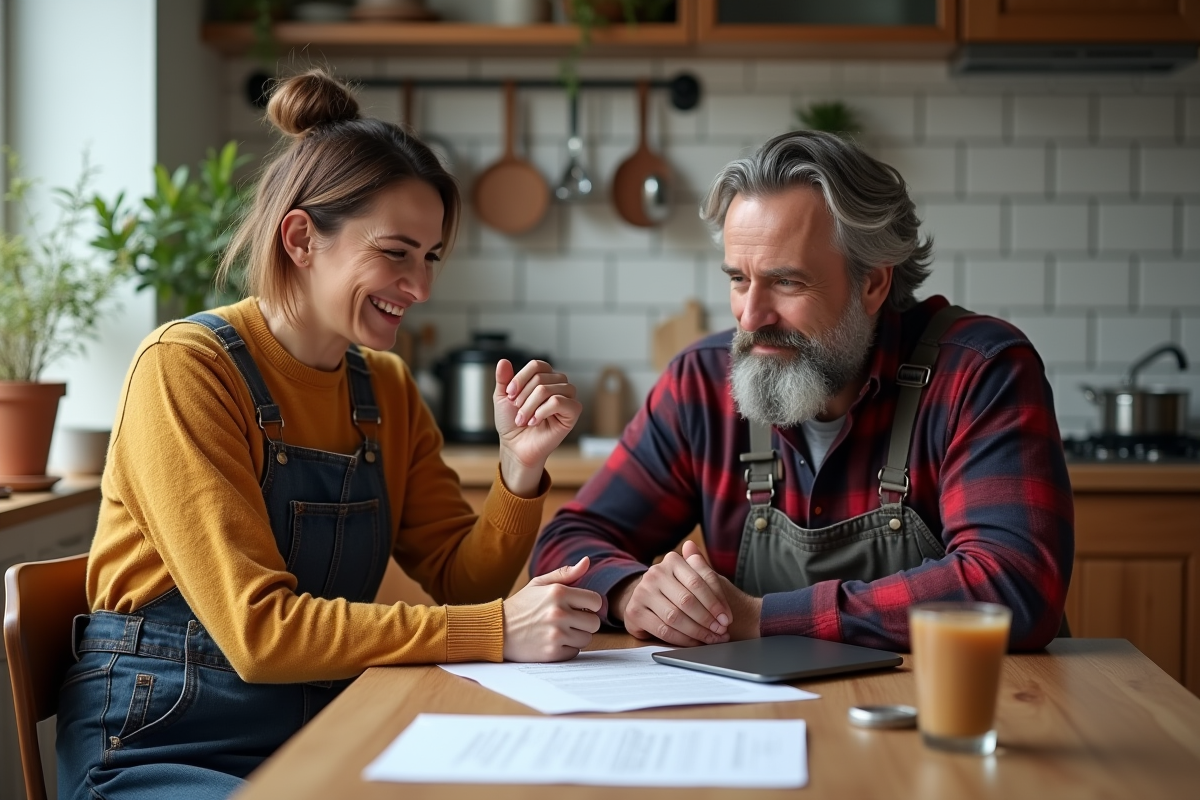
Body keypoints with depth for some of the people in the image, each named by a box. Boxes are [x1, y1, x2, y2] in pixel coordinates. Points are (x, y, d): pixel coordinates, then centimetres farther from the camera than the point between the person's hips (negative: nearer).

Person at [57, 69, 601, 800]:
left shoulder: (387, 389, 8)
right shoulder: (186, 368, -14)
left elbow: (462, 583, 4)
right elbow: (259, 629, -21)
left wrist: (522, 468, -13)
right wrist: (498, 632, -26)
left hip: (324, 731, 6)